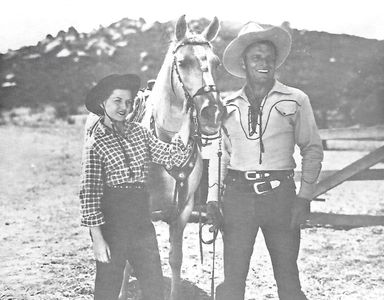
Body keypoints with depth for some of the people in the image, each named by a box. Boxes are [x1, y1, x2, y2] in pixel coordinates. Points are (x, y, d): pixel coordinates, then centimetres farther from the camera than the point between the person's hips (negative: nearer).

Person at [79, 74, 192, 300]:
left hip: (142, 221, 5)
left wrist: (187, 118, -2)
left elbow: (173, 156, 3)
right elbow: (89, 193, -12)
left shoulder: (139, 132, 8)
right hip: (111, 222, -5)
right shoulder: (96, 142, -8)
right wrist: (97, 238, -15)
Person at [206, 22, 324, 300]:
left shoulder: (296, 100, 2)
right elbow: (219, 153, 11)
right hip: (238, 194, 2)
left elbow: (313, 149, 2)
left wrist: (304, 197, -6)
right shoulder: (228, 105, 8)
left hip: (280, 193, -1)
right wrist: (213, 199, 2)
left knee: (288, 277, 5)